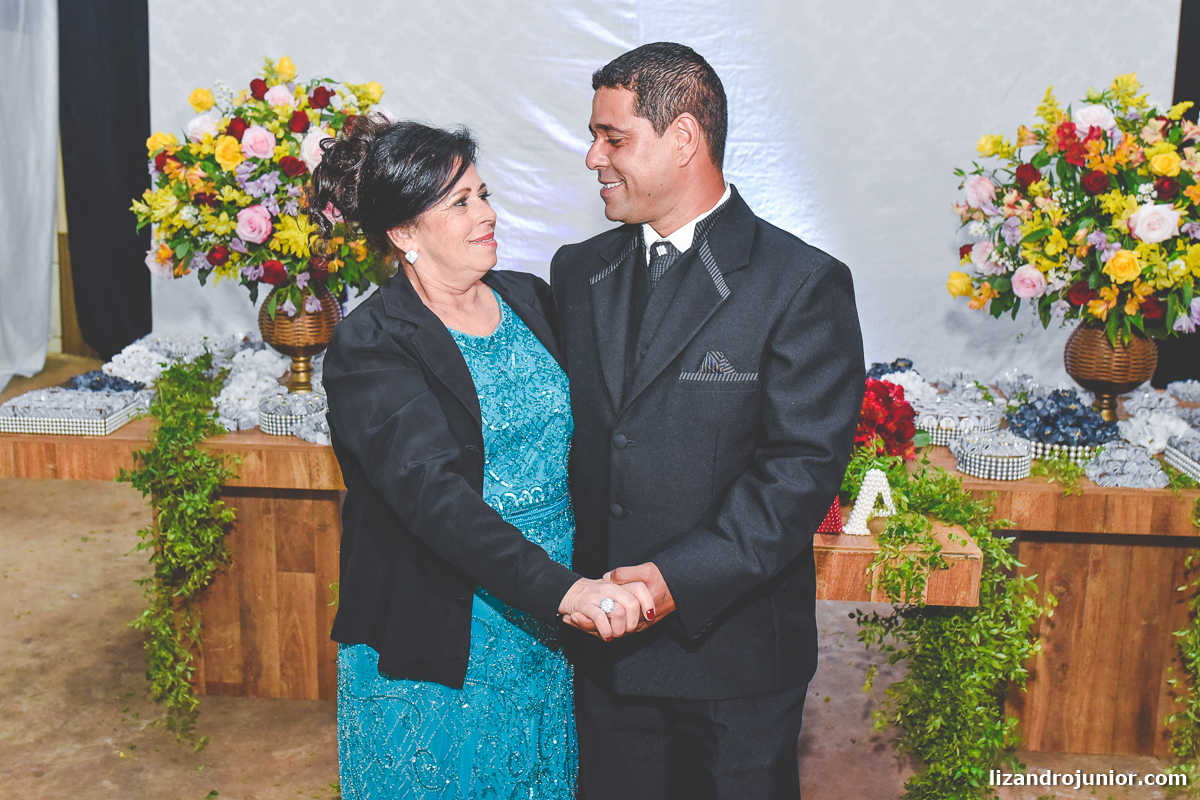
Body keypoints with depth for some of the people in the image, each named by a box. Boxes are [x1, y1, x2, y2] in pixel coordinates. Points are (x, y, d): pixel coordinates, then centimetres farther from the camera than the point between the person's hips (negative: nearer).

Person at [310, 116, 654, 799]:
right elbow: (432, 491, -26)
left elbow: (579, 432, 10)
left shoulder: (531, 300, 4)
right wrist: (565, 589, -35)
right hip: (438, 650, -5)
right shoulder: (369, 346, -15)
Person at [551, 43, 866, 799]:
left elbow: (802, 467, -16)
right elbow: (563, 431, 7)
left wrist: (678, 580, -23)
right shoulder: (578, 271, 6)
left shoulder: (803, 285, -11)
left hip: (734, 648, -4)